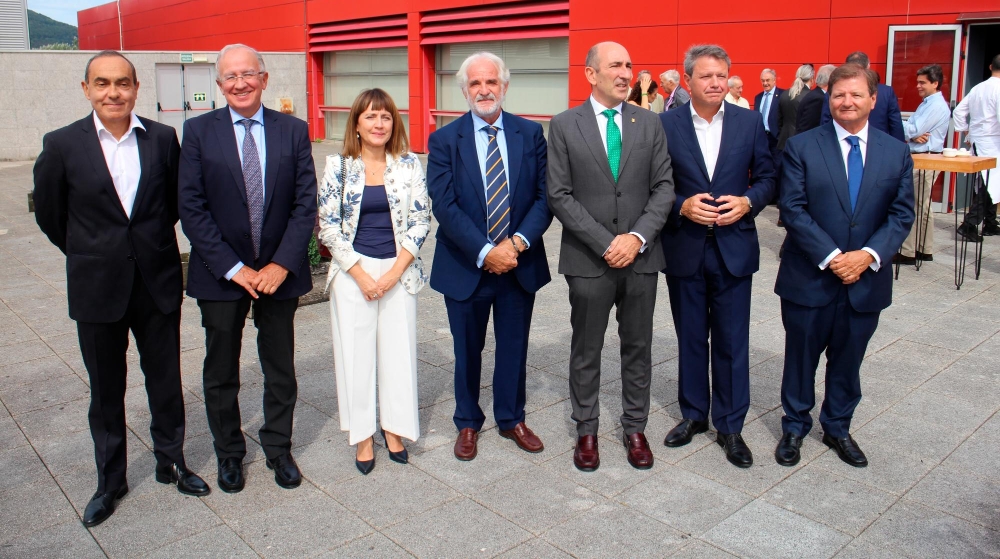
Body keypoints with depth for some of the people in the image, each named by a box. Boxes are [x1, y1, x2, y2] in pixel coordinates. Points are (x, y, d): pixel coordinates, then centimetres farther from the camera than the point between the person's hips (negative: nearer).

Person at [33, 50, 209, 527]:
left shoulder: (163, 139, -3)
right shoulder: (62, 145, -6)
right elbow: (49, 214, 5)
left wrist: (153, 242, 10)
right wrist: (90, 254, 10)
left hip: (158, 282, 1)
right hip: (97, 288, -1)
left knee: (165, 379, 12)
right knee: (105, 389, 12)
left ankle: (171, 462, 31)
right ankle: (110, 480, 29)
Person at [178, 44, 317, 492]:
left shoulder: (293, 131, 1)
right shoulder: (198, 131, -3)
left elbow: (306, 203, -3)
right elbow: (191, 209, -7)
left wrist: (282, 263, -13)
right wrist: (232, 268, -14)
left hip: (279, 271, 1)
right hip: (220, 274, 0)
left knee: (281, 370, 12)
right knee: (221, 374, 13)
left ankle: (278, 449, 31)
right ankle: (229, 454, 33)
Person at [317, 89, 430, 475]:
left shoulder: (409, 164, 1)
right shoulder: (339, 166, -1)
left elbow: (420, 221, -1)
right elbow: (328, 226, -3)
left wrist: (394, 272, -10)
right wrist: (361, 275, -9)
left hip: (399, 271, 1)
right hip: (353, 272, -1)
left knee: (398, 349, 5)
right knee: (355, 351, 4)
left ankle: (394, 428, 23)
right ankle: (363, 435, 19)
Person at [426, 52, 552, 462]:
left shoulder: (531, 134, 1)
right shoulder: (445, 140, -5)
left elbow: (545, 196, -3)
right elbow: (444, 205, -12)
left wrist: (518, 242, -17)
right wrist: (485, 252, -21)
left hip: (520, 263, 2)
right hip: (466, 266, -1)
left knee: (514, 347, 15)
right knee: (467, 351, 14)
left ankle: (512, 419, 35)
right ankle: (468, 423, 34)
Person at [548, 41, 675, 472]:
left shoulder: (649, 124, 5)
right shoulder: (564, 126, -3)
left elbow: (664, 188, 2)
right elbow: (559, 195, -8)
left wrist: (638, 237, -13)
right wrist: (605, 244, -14)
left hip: (641, 257, 2)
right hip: (588, 259, -2)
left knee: (638, 348, 12)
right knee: (586, 351, 10)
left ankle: (635, 429, 28)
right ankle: (586, 431, 26)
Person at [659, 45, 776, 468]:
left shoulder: (749, 122, 1)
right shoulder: (666, 125, -2)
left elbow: (766, 177, 6)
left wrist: (748, 202, -13)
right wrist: (682, 206, -17)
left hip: (734, 248, 1)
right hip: (684, 250, 0)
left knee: (732, 342, 7)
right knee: (690, 338, 13)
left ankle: (730, 426, 21)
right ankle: (694, 414, 30)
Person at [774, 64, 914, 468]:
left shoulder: (896, 152, 4)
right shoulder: (801, 147, -5)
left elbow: (902, 214, 1)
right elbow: (793, 210, -11)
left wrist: (868, 255, -15)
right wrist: (830, 257, -18)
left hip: (866, 279, 3)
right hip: (809, 278, -2)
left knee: (848, 360, 16)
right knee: (801, 357, 11)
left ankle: (838, 428, 35)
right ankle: (794, 427, 29)